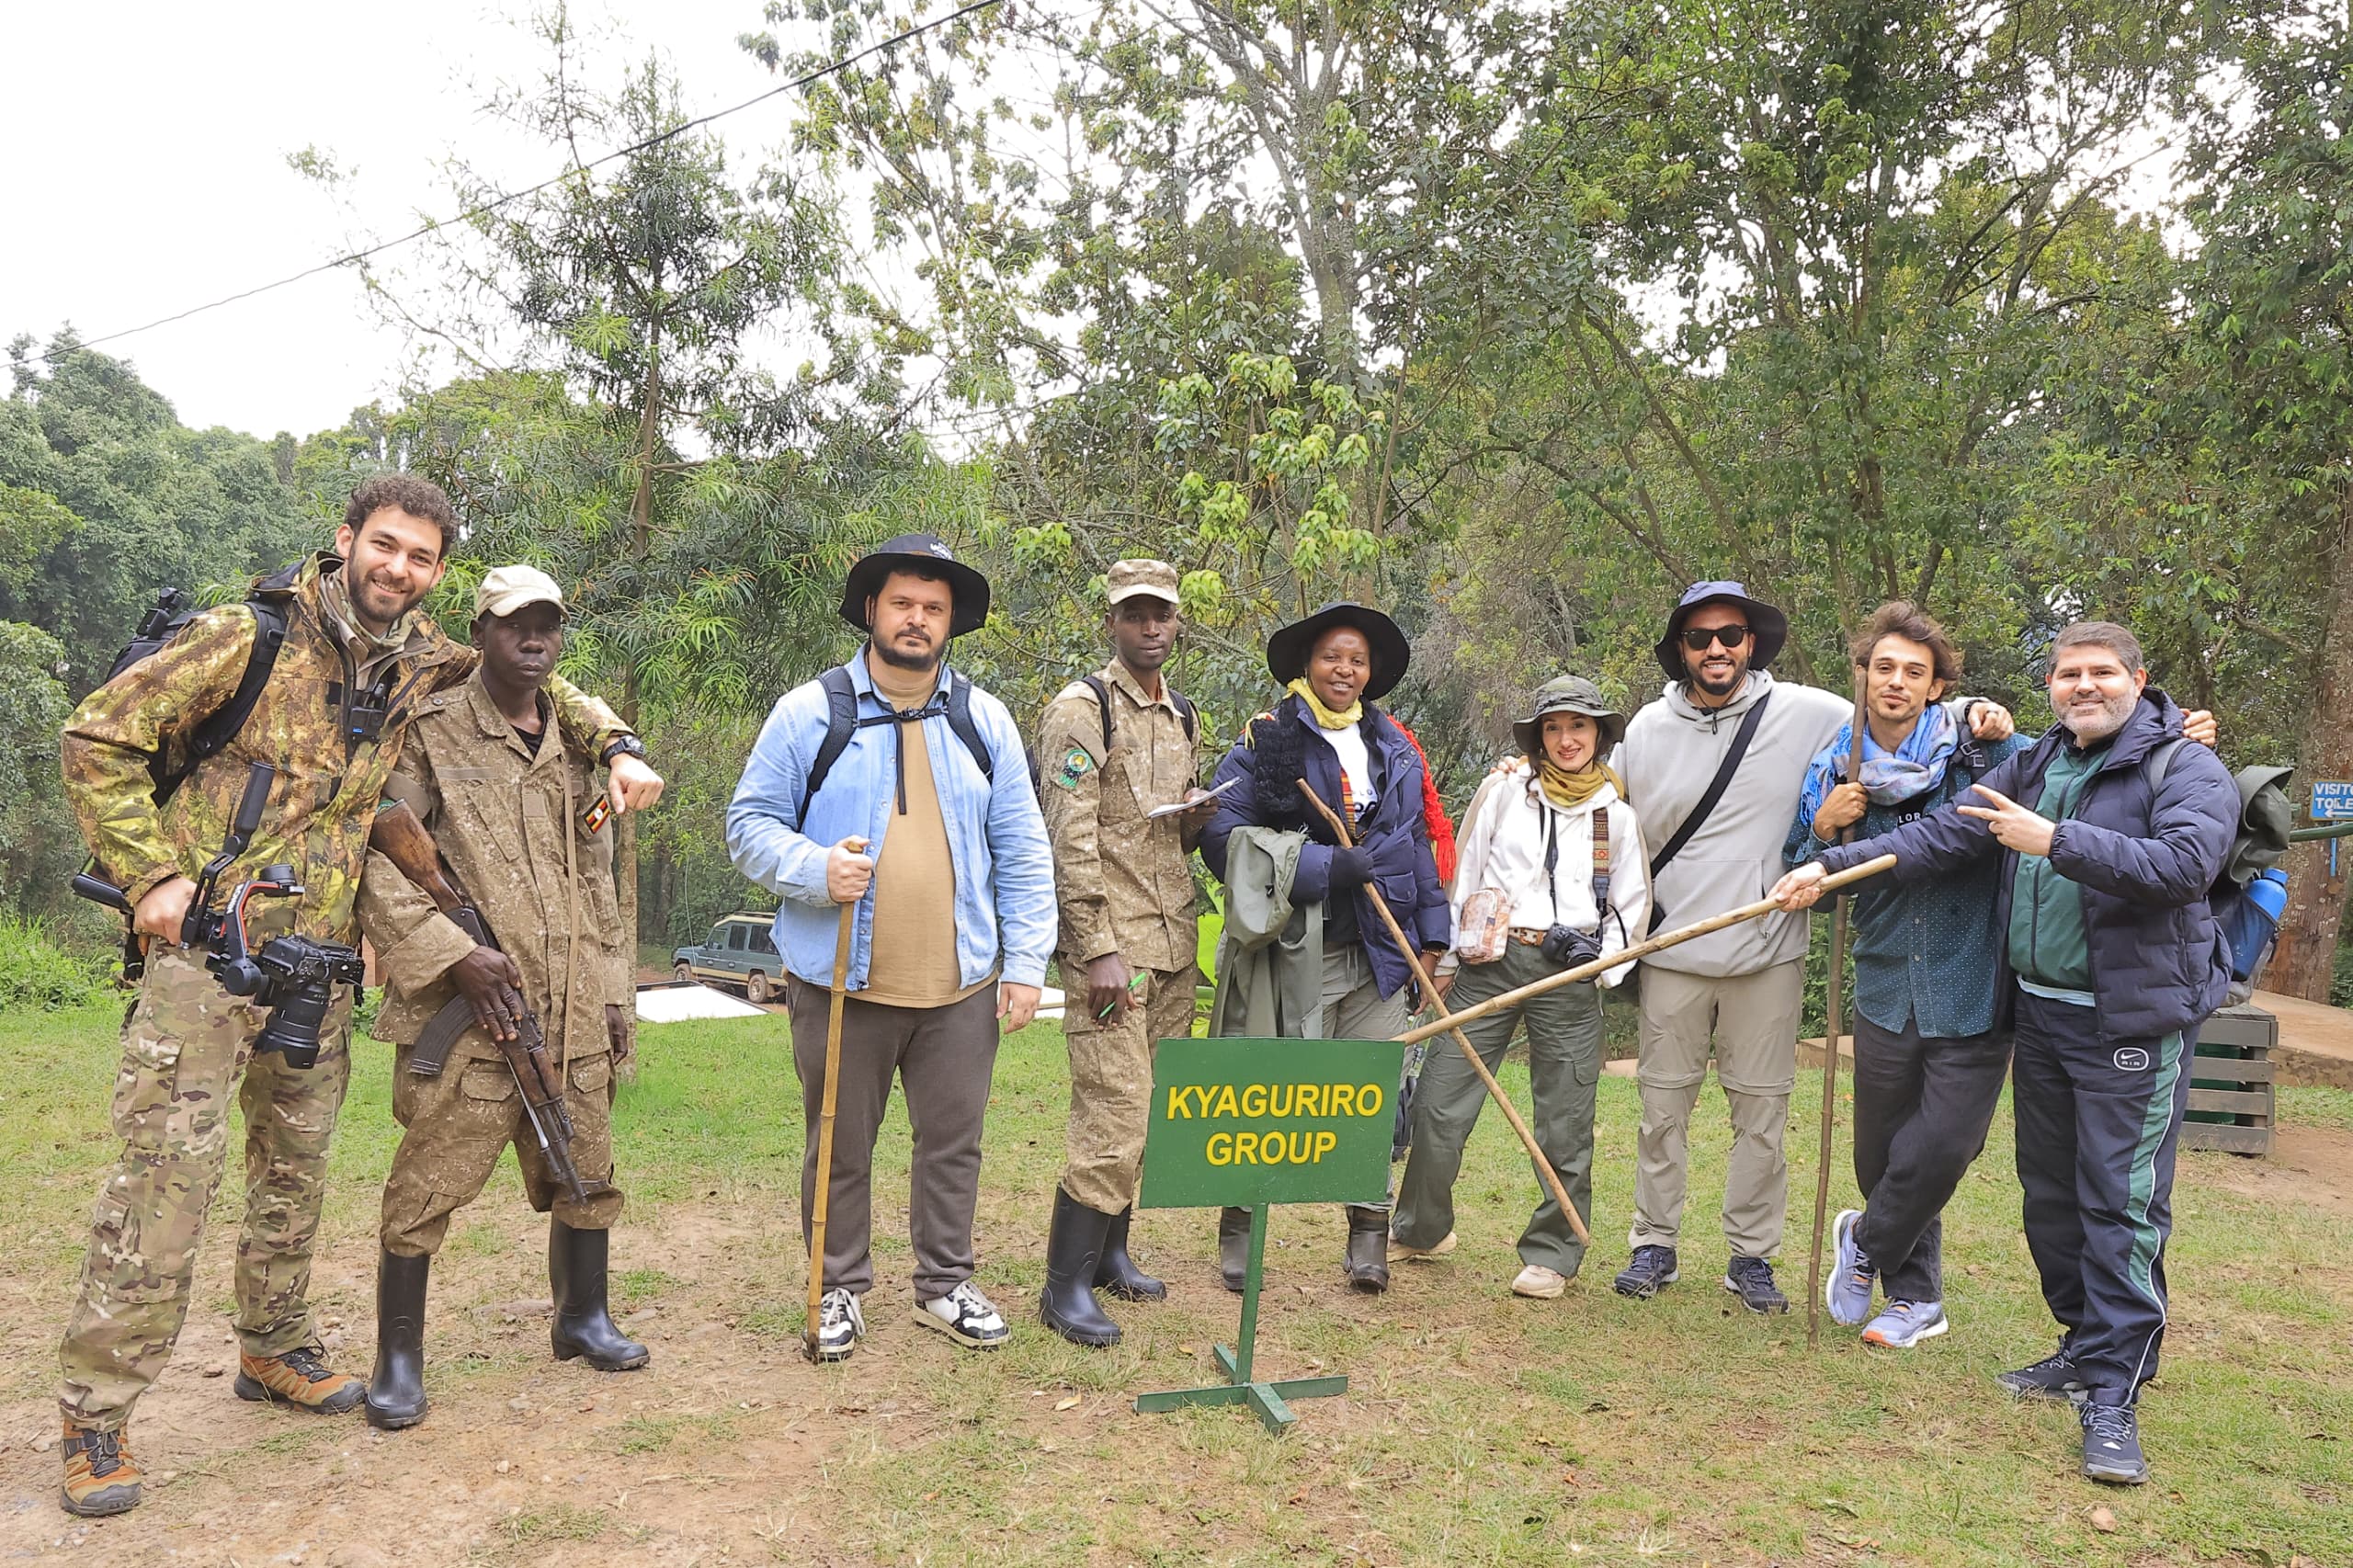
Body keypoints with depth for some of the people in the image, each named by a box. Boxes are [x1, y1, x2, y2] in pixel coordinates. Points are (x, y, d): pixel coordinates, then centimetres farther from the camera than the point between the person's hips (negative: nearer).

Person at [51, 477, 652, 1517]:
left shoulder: (425, 666, 7)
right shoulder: (251, 637, -8)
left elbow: (537, 685, 23)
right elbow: (97, 740, -6)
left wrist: (617, 746, 6)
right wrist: (152, 876, -12)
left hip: (319, 965, 6)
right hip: (208, 949, -5)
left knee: (296, 1169, 16)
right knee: (168, 1170, -8)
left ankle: (273, 1350, 34)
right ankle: (96, 1415, 2)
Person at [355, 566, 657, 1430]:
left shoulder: (577, 746, 16)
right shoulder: (431, 733, -3)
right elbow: (380, 867, -9)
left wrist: (617, 993, 17)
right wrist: (456, 956, -15)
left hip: (573, 1013, 6)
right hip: (466, 1008, -6)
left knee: (585, 1171, 15)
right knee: (430, 1183, -1)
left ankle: (583, 1316, 34)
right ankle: (398, 1358, 16)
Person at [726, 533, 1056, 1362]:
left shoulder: (984, 720, 6)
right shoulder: (810, 712, -2)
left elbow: (1021, 852, 7)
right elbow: (749, 825, 0)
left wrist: (1026, 964, 1)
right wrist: (816, 869, -19)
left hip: (962, 984, 2)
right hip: (843, 981, -2)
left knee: (953, 1141, 12)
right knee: (841, 1146, 11)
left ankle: (945, 1283, 30)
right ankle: (839, 1290, 28)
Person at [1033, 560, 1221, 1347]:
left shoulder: (1181, 715, 16)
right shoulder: (1080, 709, -8)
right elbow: (1072, 839, -15)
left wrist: (1199, 820, 2)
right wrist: (1099, 950, -19)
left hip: (1175, 942, 8)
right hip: (1113, 944, -8)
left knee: (1150, 1110, 13)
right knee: (1112, 1112, -9)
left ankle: (1110, 1251, 27)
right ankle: (1066, 1284, 1)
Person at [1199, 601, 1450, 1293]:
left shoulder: (1395, 748, 15)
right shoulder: (1264, 743, -2)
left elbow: (1416, 842, 21)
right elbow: (1222, 835, -12)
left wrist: (1431, 932, 14)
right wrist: (1326, 869, -18)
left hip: (1379, 955, 4)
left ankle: (1369, 1236, 18)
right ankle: (1239, 1230, 17)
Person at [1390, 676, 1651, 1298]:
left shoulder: (1618, 812, 7)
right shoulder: (1504, 791, 5)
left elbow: (1633, 904, 14)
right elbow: (1464, 875, 9)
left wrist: (1601, 958, -2)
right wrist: (1446, 958, 7)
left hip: (1570, 974, 0)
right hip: (1489, 962, 0)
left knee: (1565, 1125, 4)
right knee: (1438, 1103, 0)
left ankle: (1551, 1254, 20)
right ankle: (1421, 1229, 21)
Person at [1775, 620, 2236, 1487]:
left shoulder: (2187, 769, -8)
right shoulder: (2033, 767, 11)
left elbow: (2184, 864, -25)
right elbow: (1941, 835, 7)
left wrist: (2057, 842, -30)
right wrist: (1832, 865, -3)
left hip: (2133, 1022, -7)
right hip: (2039, 1013, 7)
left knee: (2122, 1206, -6)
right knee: (2051, 1196, 14)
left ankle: (2113, 1397, 1)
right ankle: (2085, 1349, 30)